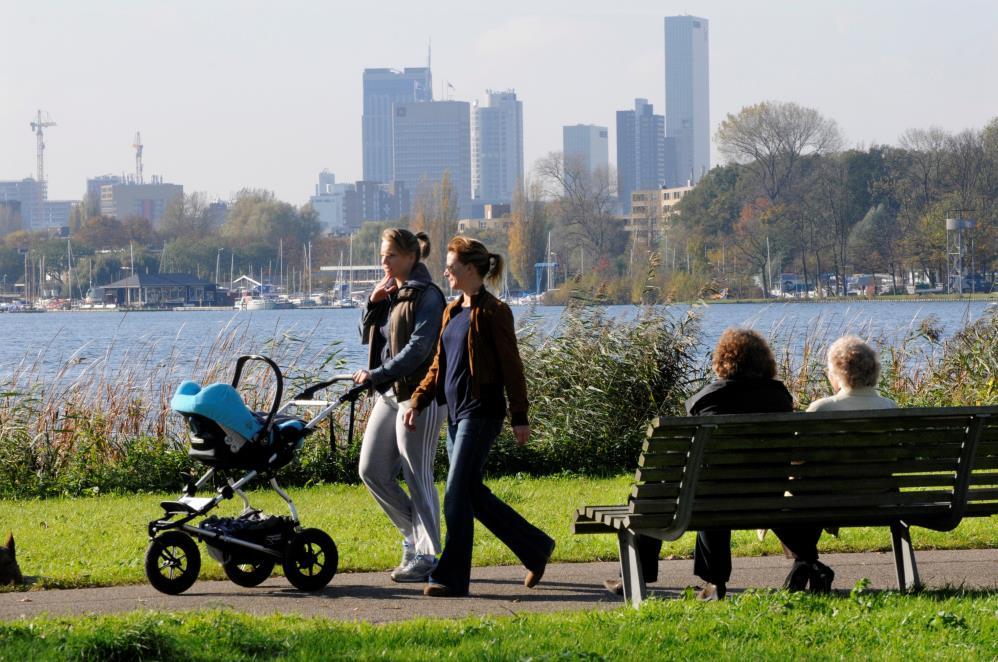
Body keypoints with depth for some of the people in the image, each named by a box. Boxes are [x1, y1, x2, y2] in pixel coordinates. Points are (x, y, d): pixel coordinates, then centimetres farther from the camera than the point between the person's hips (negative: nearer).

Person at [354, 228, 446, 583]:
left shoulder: (426, 297, -11)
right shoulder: (389, 293, 15)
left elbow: (417, 349, -19)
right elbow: (367, 335, 19)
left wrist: (375, 375, -24)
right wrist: (373, 303, 1)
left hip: (418, 394, -9)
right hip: (388, 394, 9)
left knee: (418, 476, -5)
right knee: (372, 470, 6)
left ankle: (427, 555, 2)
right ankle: (414, 535, 20)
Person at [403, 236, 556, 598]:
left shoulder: (493, 311, -9)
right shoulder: (452, 311, 14)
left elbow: (511, 365, -9)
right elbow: (439, 364, 19)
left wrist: (520, 417, -11)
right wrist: (419, 402, 8)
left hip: (481, 411, -9)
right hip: (456, 413, 9)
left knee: (457, 494, -9)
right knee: (473, 494, 10)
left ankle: (451, 577, -5)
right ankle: (535, 548, 22)